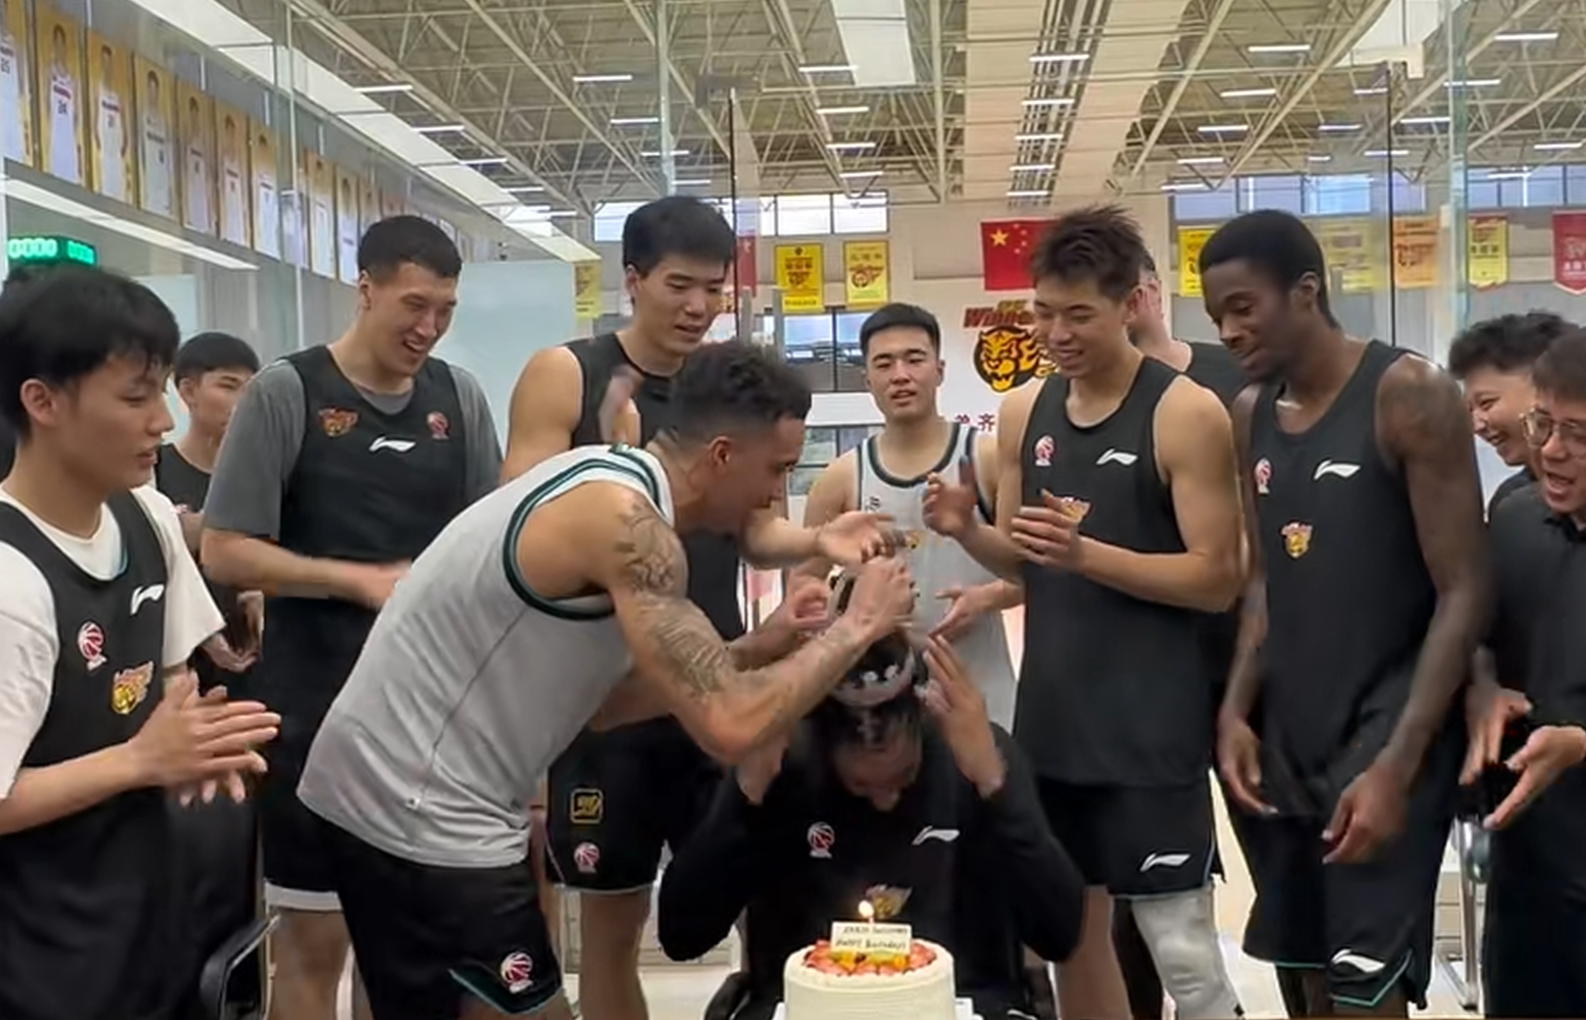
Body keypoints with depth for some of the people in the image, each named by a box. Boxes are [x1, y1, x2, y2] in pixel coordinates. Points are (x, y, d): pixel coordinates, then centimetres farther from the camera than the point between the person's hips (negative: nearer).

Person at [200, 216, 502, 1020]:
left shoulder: (459, 395, 6)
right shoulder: (285, 392, -6)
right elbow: (224, 553, -9)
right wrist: (363, 580, -15)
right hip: (320, 703, -4)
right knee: (317, 934, 5)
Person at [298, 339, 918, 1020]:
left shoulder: (606, 483, 10)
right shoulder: (625, 520, -21)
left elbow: (601, 698, 15)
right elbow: (729, 728, -28)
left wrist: (758, 649, 9)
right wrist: (856, 630, -14)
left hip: (392, 788, 10)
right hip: (420, 812, -10)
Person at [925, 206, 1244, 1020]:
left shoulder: (1186, 413, -11)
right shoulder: (1024, 414, 7)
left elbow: (1217, 580, -13)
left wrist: (1087, 552, -24)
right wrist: (967, 530, -6)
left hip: (1151, 725, -6)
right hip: (1050, 717, 6)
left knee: (1181, 947, 0)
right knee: (1072, 930, 16)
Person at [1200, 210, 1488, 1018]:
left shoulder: (1409, 396, -12)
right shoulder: (1249, 416, 8)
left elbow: (1465, 593, -13)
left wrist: (1398, 764, -19)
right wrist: (1236, 712, -1)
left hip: (1385, 738, -6)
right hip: (1284, 739, 7)